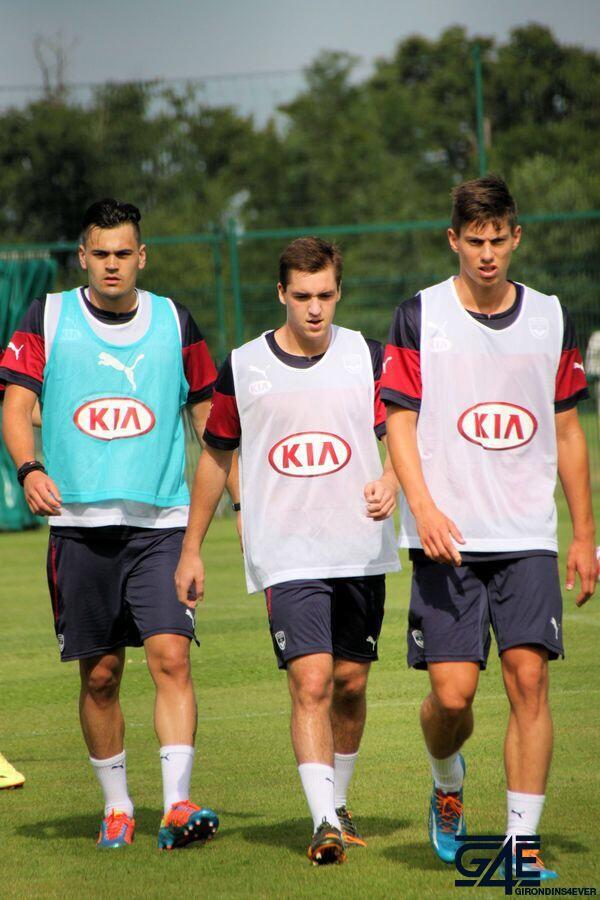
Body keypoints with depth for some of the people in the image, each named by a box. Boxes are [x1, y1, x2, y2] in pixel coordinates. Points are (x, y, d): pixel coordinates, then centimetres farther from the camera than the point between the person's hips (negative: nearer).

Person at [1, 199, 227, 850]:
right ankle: (116, 805, 20)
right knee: (100, 674, 6)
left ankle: (177, 804, -19)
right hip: (79, 522, 0)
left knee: (171, 657, -15)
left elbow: (208, 418, 16)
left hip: (161, 524, 0)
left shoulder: (174, 322, 9)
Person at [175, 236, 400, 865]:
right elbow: (216, 455, 12)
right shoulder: (243, 367, 1)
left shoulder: (368, 358, 4)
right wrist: (191, 549, 13)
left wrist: (389, 482, -18)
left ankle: (338, 801, 31)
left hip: (361, 550, 2)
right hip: (286, 555, -2)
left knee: (350, 682, 10)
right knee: (311, 682, -15)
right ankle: (324, 823, -19)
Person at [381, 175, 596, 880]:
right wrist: (424, 508, -15)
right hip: (446, 539, -2)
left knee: (528, 679, -9)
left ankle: (522, 840, -4)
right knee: (452, 693, -7)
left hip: (528, 538, 2)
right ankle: (447, 785, 26)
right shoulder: (419, 317, 2)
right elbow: (399, 421, -1)